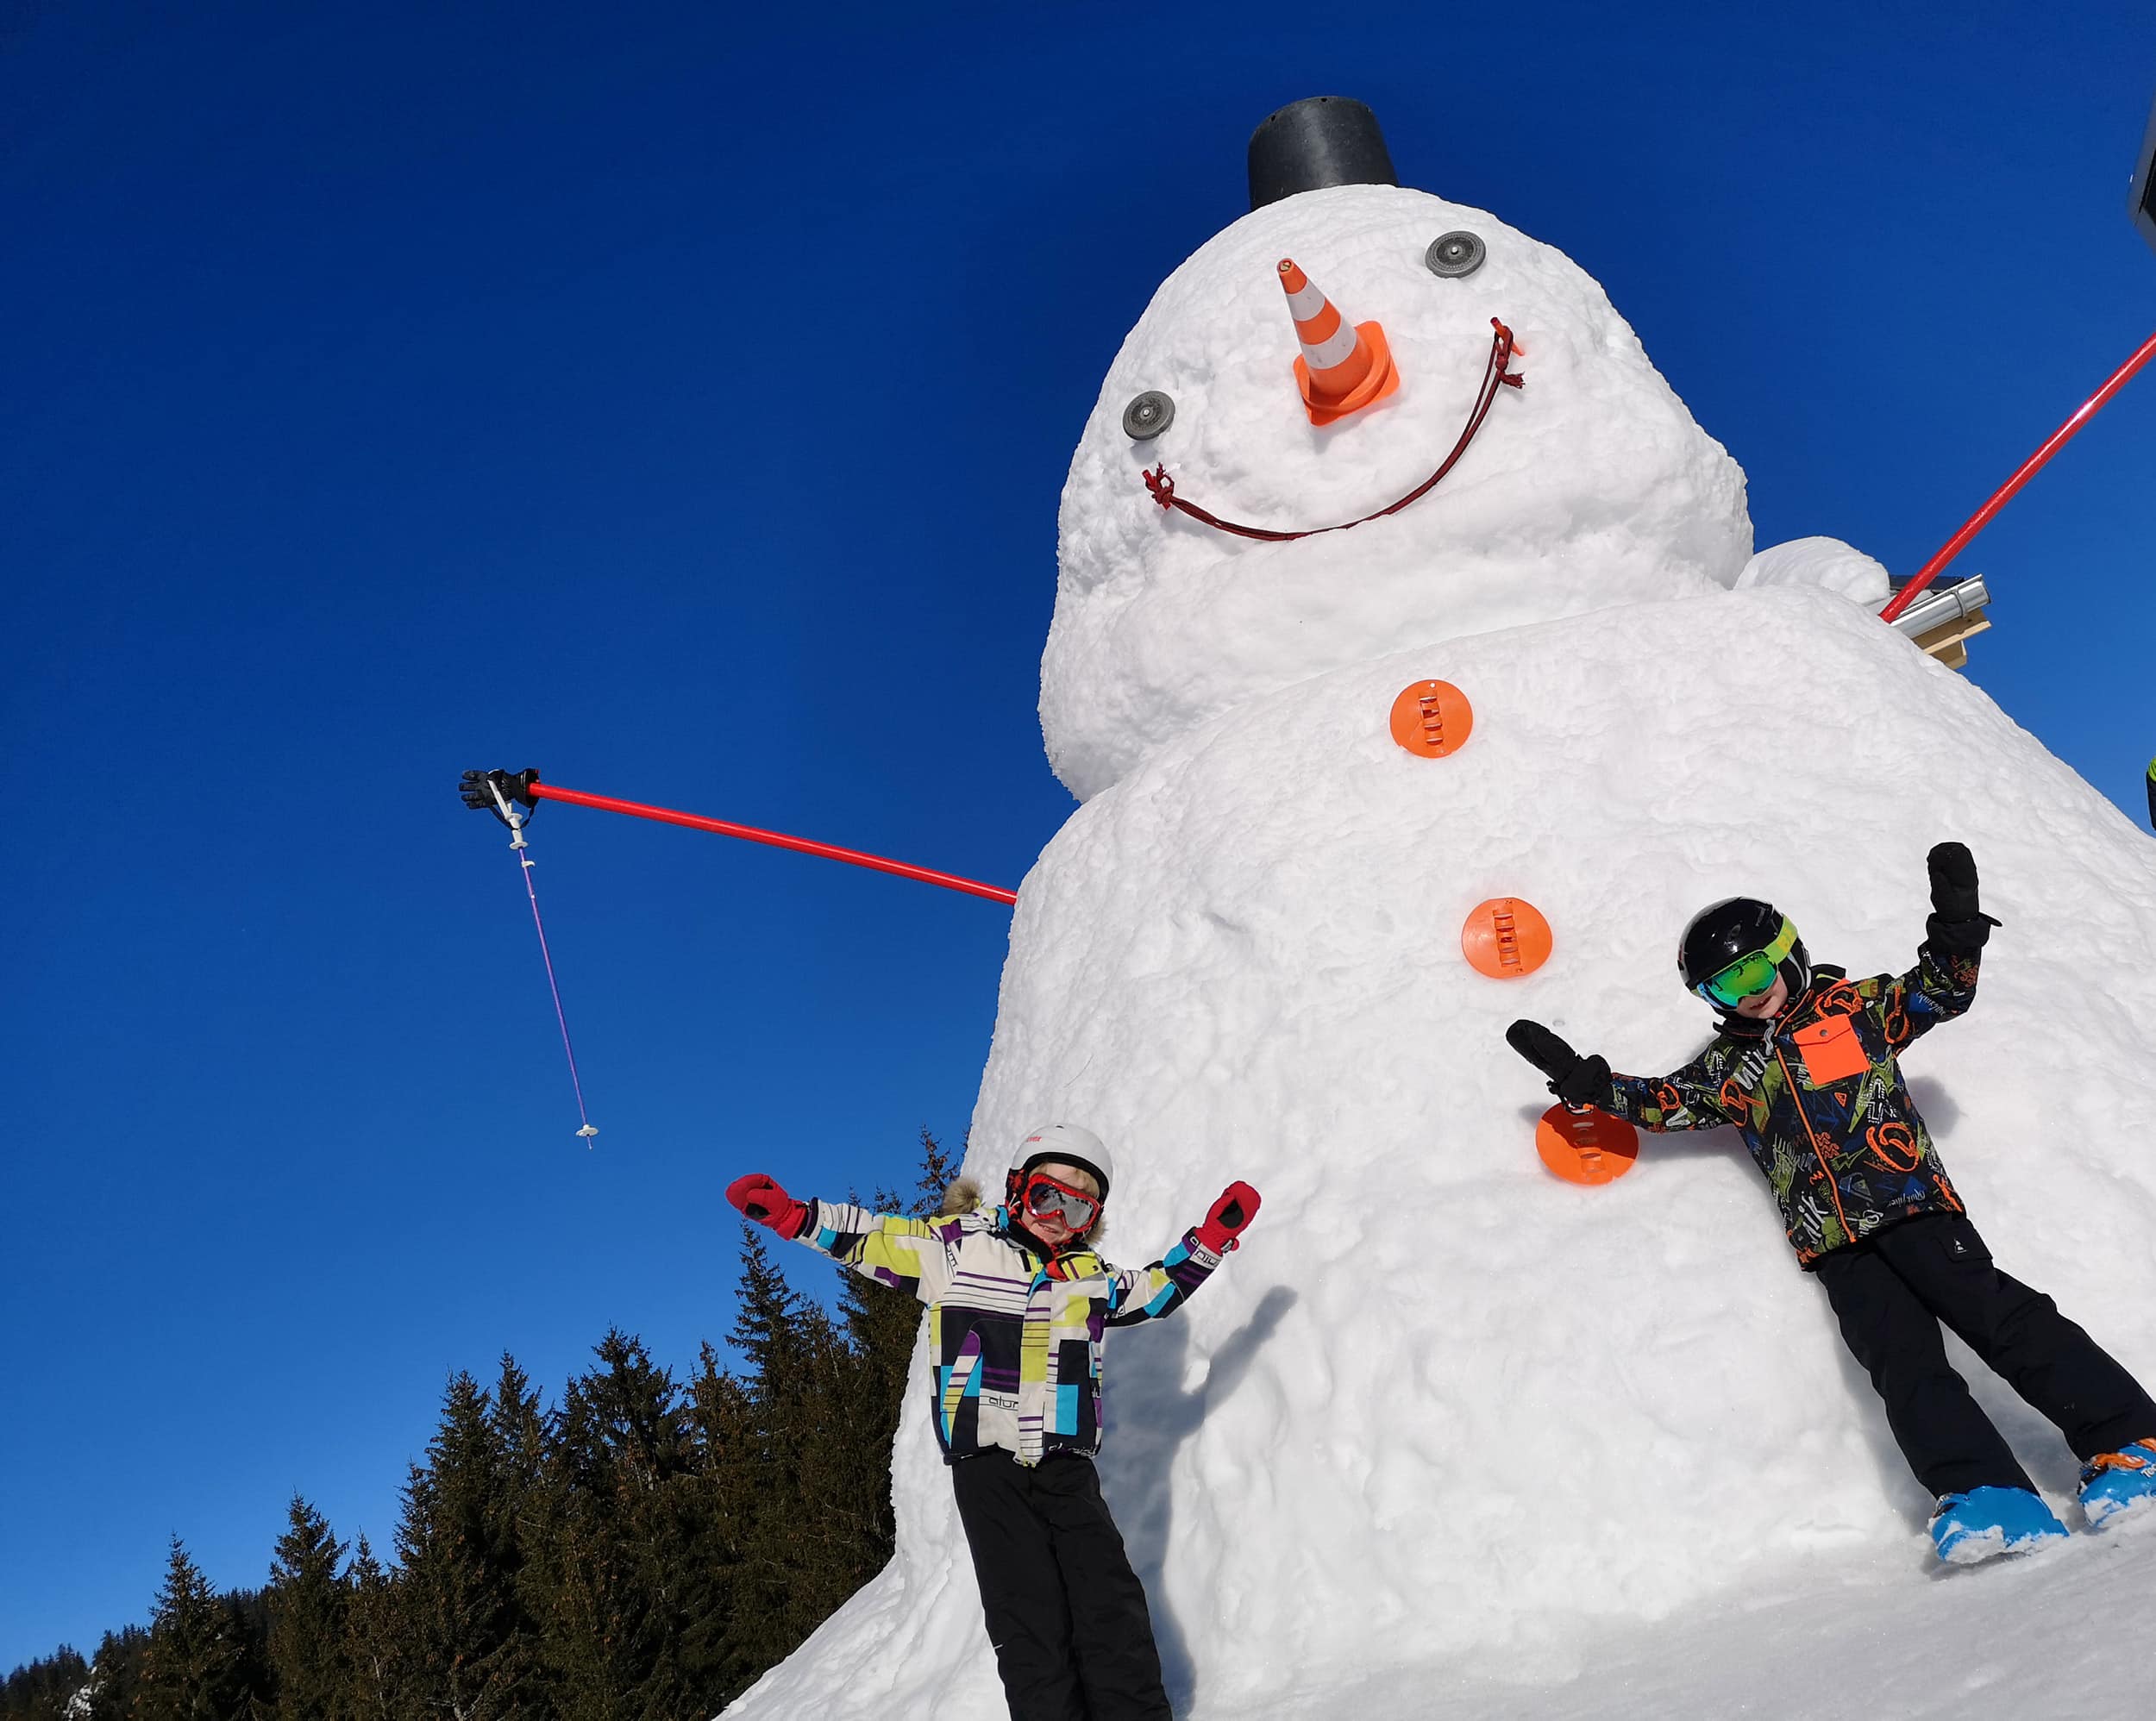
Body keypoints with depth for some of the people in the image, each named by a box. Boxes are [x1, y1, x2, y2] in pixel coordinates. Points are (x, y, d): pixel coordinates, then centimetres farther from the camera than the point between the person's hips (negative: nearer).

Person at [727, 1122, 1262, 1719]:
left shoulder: (1091, 1277, 15)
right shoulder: (963, 1245, 4)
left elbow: (1157, 1290, 30)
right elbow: (872, 1240, 7)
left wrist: (1213, 1235, 22)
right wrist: (789, 1214, -1)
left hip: (1066, 1468, 3)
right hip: (987, 1467, -3)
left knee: (1113, 1612, -5)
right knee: (1029, 1624, -6)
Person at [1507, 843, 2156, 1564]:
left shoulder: (1851, 1006, 11)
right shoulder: (1732, 1066, 17)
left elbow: (1938, 992, 7)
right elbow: (1660, 1101, 14)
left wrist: (1956, 929, -9)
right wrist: (1583, 1080, 5)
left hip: (1911, 1205, -2)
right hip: (1834, 1244, 2)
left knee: (2001, 1315, -14)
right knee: (1903, 1360, -11)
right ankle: (1990, 1499, -19)